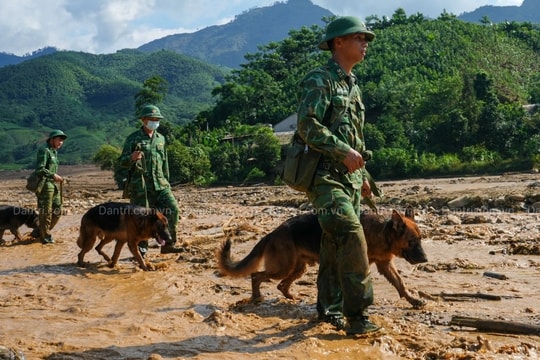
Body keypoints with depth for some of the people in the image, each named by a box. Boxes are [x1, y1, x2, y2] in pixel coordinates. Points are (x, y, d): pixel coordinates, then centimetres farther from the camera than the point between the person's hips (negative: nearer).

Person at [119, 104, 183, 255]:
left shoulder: (161, 138, 14)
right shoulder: (133, 139, 0)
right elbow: (122, 162, -2)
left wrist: (166, 182, 18)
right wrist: (132, 157, -25)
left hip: (159, 183, 4)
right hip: (140, 186, -4)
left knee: (172, 209, -9)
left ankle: (168, 244, 2)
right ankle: (141, 249, 14)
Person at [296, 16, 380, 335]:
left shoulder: (352, 85, 20)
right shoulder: (319, 80, -8)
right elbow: (308, 126, -20)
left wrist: (363, 175, 22)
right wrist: (344, 152, -23)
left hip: (349, 177, 9)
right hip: (326, 176, -8)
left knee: (336, 246, 11)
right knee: (352, 240, -17)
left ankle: (329, 309, 21)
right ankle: (357, 316, -11)